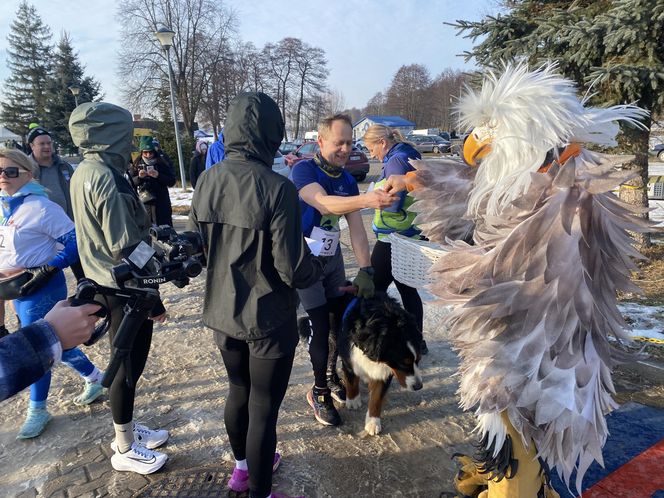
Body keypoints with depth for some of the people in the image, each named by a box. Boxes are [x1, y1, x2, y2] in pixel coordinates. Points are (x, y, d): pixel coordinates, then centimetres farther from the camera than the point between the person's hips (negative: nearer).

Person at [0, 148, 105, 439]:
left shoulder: (40, 207, -17)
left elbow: (76, 241, -18)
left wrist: (47, 269, -23)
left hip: (42, 289, -8)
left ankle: (38, 410, 23)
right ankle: (94, 378, 38)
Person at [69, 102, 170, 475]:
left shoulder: (84, 172, 8)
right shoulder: (106, 178, -22)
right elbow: (126, 249, -23)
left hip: (106, 284, 9)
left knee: (126, 363, 21)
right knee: (129, 366, 6)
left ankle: (127, 429, 39)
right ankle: (125, 449, 24)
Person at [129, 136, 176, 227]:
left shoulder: (161, 164, 4)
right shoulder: (136, 165, 6)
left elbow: (172, 181, -1)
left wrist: (158, 176, -15)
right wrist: (139, 177, -14)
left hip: (161, 203, 0)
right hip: (143, 203, 1)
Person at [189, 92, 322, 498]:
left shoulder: (208, 181, -4)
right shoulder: (277, 188, -22)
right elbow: (293, 270, -21)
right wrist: (317, 265, -1)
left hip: (222, 312, 6)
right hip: (269, 319, -6)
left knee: (238, 392, 26)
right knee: (264, 408, 10)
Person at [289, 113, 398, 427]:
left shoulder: (347, 181, -1)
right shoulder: (304, 170, -19)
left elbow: (357, 228, -6)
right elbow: (323, 202, -39)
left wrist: (365, 270, -15)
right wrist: (365, 200, -56)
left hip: (333, 259, 6)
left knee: (343, 318, 10)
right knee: (320, 326, -6)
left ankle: (331, 376, 33)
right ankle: (319, 392, 14)